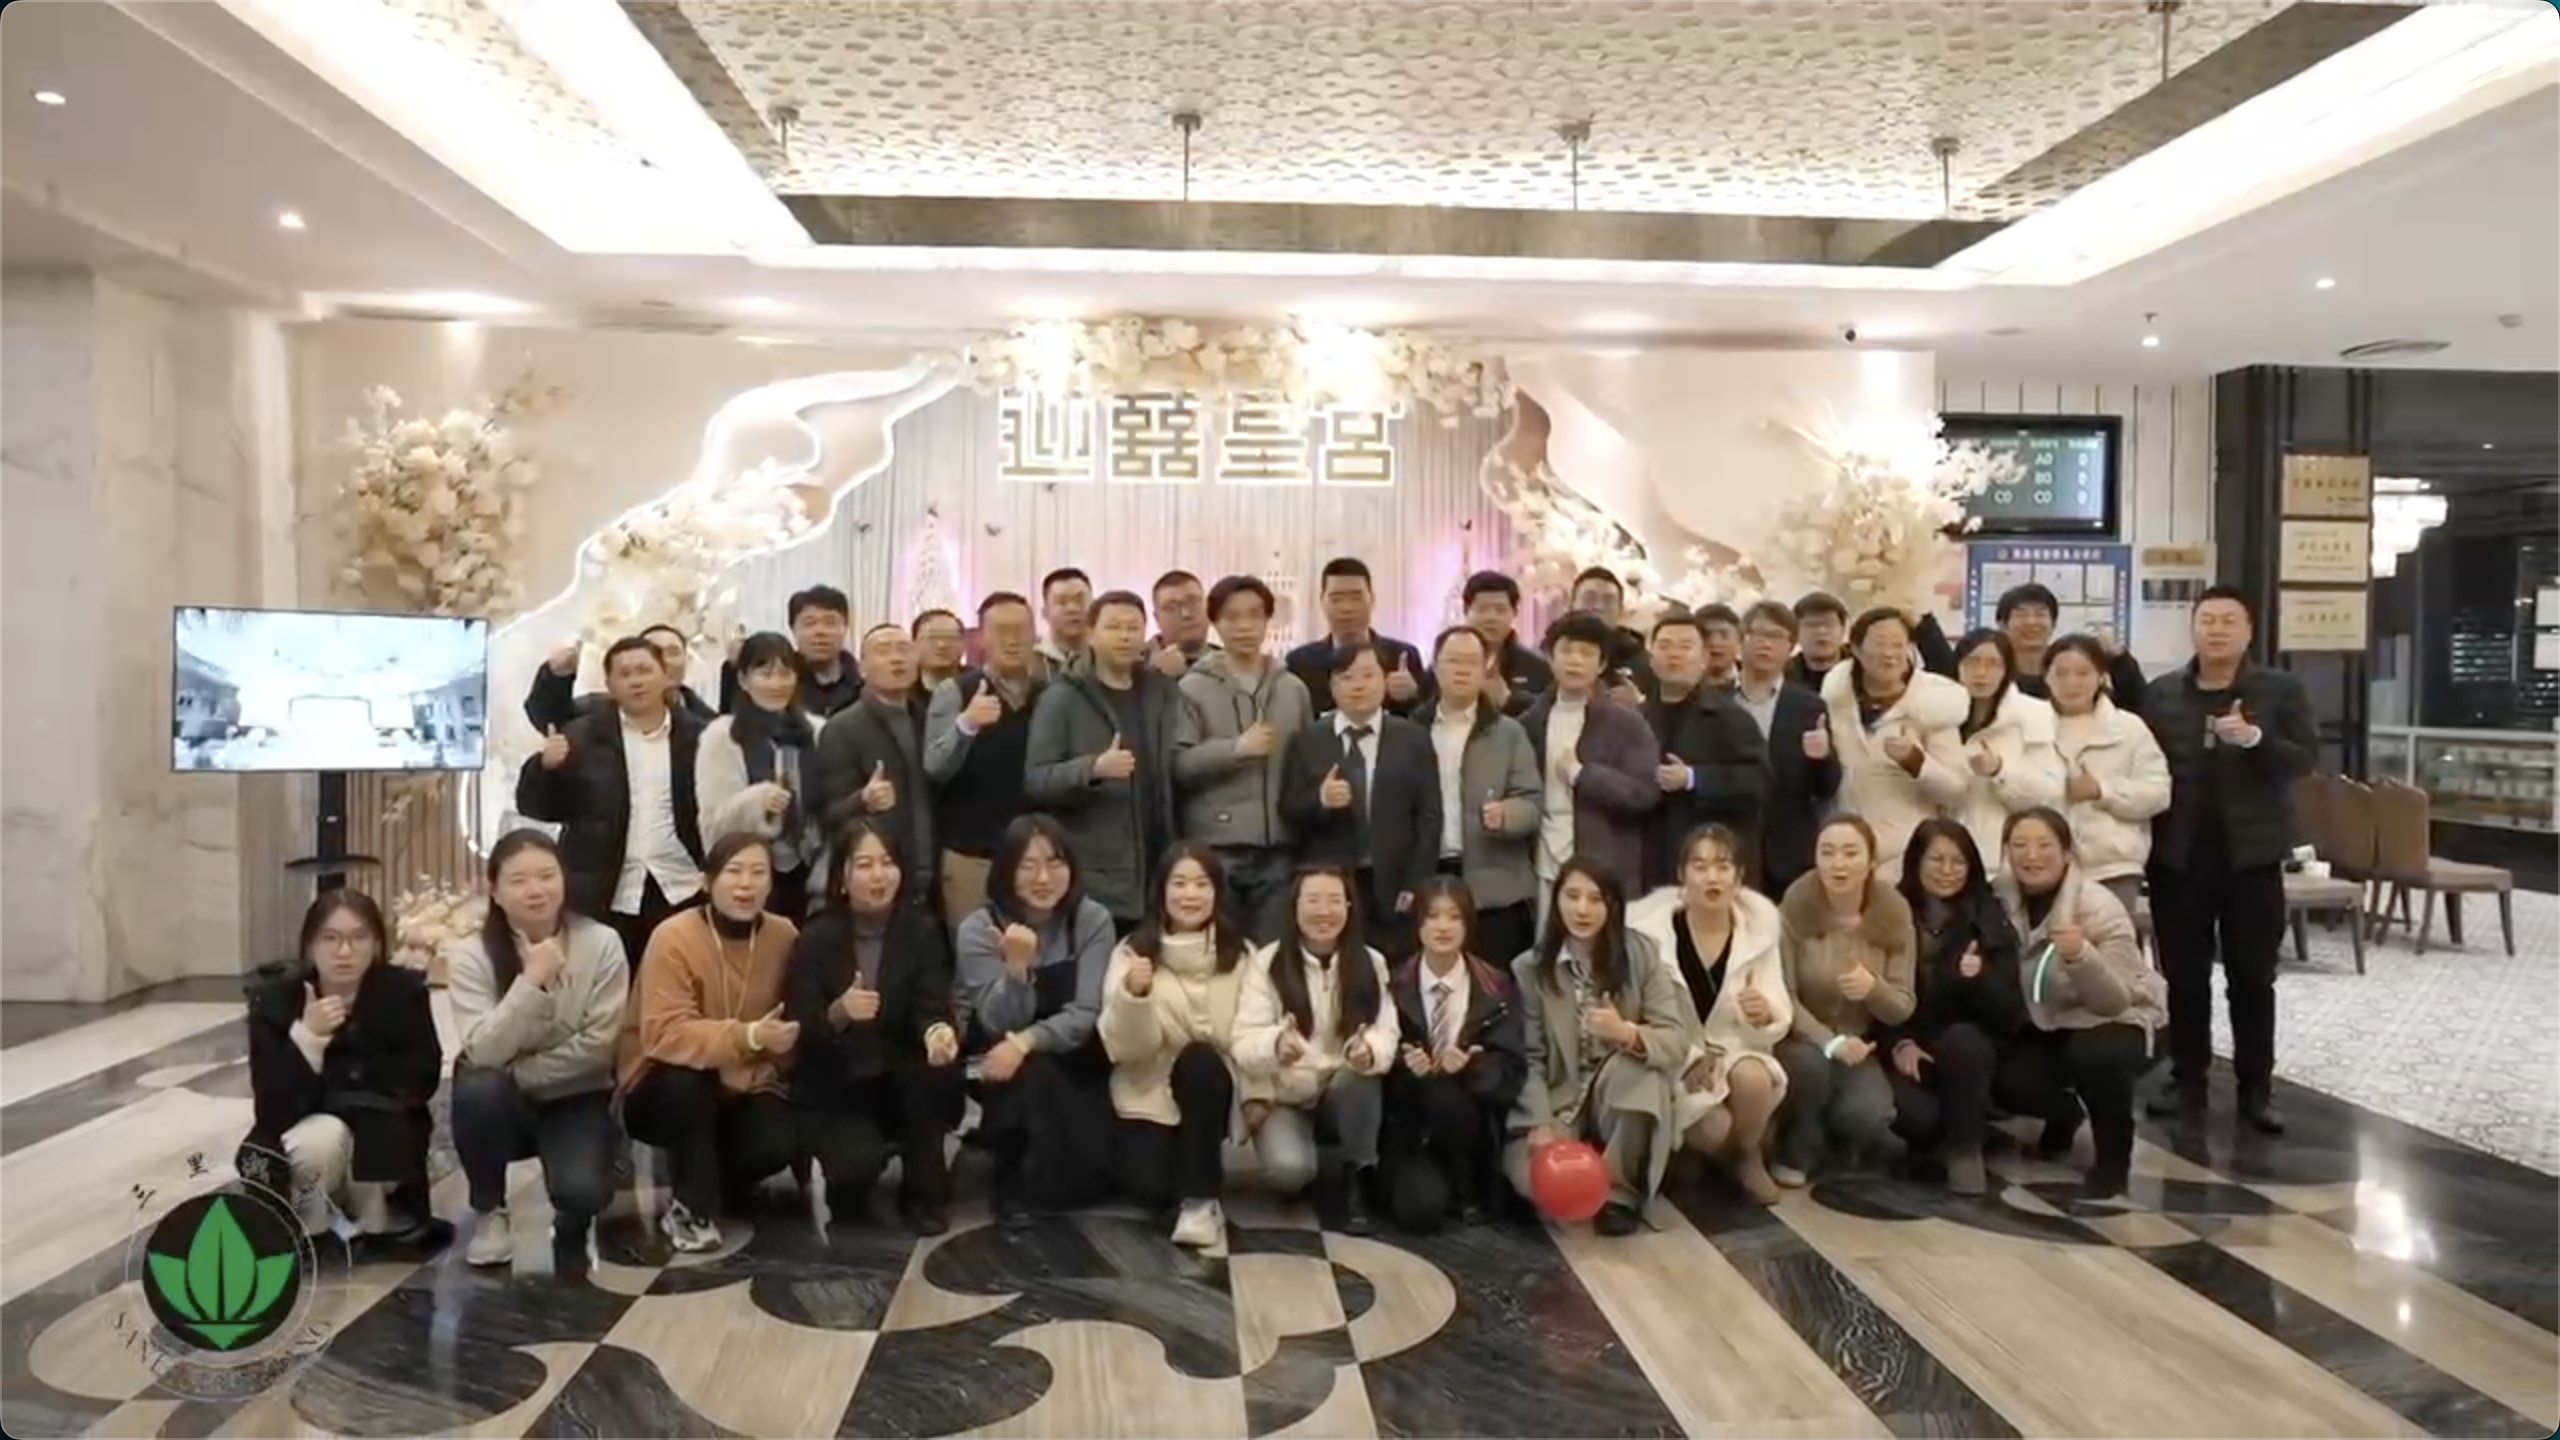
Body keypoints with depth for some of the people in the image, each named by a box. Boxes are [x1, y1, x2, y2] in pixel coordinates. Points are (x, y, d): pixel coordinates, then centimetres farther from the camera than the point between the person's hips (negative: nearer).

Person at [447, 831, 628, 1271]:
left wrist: (518, 1072, -18)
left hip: (578, 1099, -1)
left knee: (581, 1189, -28)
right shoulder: (470, 954, -12)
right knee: (478, 1088, -34)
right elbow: (483, 1053, -23)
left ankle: (571, 1218, 14)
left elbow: (597, 1045, -14)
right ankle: (489, 1212, -5)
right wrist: (532, 981, -32)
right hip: (505, 1104, 1)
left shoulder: (601, 943, -13)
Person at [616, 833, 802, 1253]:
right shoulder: (674, 938, -19)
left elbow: (799, 1018, -1)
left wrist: (780, 1041, -22)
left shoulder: (784, 936, -6)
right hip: (668, 1090, -3)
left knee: (779, 1143, -26)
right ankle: (691, 1207, -14)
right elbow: (665, 1034, -30)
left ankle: (718, 1185, 12)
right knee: (686, 1076, -36)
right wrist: (746, 1036, -40)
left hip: (744, 1087, 3)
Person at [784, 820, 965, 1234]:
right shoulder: (816, 939, -9)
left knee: (938, 1065, -31)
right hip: (832, 1091, -2)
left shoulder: (922, 929, -4)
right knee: (859, 1160, -31)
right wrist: (838, 1013, -34)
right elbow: (799, 1033, -12)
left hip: (902, 1084, 2)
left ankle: (923, 1193, -8)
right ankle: (847, 1184, 11)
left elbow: (931, 1005, -15)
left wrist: (938, 1030, -40)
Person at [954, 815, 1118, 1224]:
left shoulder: (1092, 920, -11)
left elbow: (1086, 1014, -18)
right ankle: (1016, 1183, -10)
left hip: (1071, 1058, 2)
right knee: (1034, 1073, -33)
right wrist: (1017, 965, -39)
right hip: (997, 1059, -2)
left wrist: (1025, 1043, -35)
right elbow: (1001, 1025, -21)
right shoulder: (978, 929, -15)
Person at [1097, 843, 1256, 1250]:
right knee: (1148, 1186, -24)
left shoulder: (1240, 954, -2)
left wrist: (1257, 1093, -13)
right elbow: (1125, 1046, -14)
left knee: (1199, 1060, -34)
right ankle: (1194, 1164, 15)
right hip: (1149, 1093, -1)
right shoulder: (1132, 952, -6)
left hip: (1210, 1088, 1)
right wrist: (1134, 996, -32)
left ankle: (1200, 1200, -19)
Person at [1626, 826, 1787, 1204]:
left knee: (1752, 1079, -30)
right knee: (1716, 1128, -26)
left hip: (1734, 1047, 2)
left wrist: (1765, 1013, -31)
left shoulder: (1760, 924, -8)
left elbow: (1780, 1020, -8)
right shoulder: (1651, 929, -17)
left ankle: (1749, 1157, 3)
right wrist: (1692, 1057, -21)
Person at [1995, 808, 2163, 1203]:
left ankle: (2113, 1156, -8)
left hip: (2115, 1026, -4)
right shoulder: (2004, 897, -11)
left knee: (2092, 1056, -37)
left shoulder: (2099, 908, -23)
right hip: (2045, 1026, 4)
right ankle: (2063, 1115, 15)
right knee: (2003, 1078, -23)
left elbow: (2116, 1002, -28)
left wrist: (2081, 956, -46)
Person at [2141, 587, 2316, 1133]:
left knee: (2252, 977, 5)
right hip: (2178, 853, 2)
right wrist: (2146, 840, -5)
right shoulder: (2161, 694, 6)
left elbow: (2306, 759, -6)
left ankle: (2256, 1089, 14)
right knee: (2184, 975, 7)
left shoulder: (2281, 690, 1)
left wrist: (2255, 738, -23)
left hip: (2250, 853, -1)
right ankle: (2188, 1081, 18)